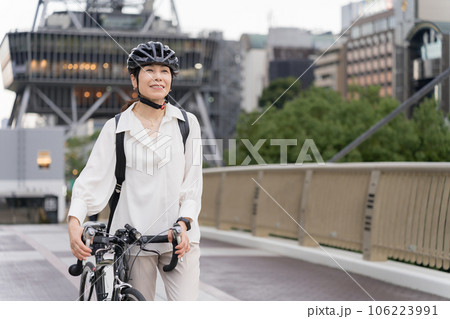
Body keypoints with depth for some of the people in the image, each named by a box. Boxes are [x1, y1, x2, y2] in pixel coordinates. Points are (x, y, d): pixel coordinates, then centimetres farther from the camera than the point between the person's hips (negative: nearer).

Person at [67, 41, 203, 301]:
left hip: (179, 239, 1)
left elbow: (192, 182, 5)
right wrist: (74, 221, -20)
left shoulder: (187, 123, 7)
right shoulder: (117, 127, 4)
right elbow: (93, 177, -4)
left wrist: (183, 223, -11)